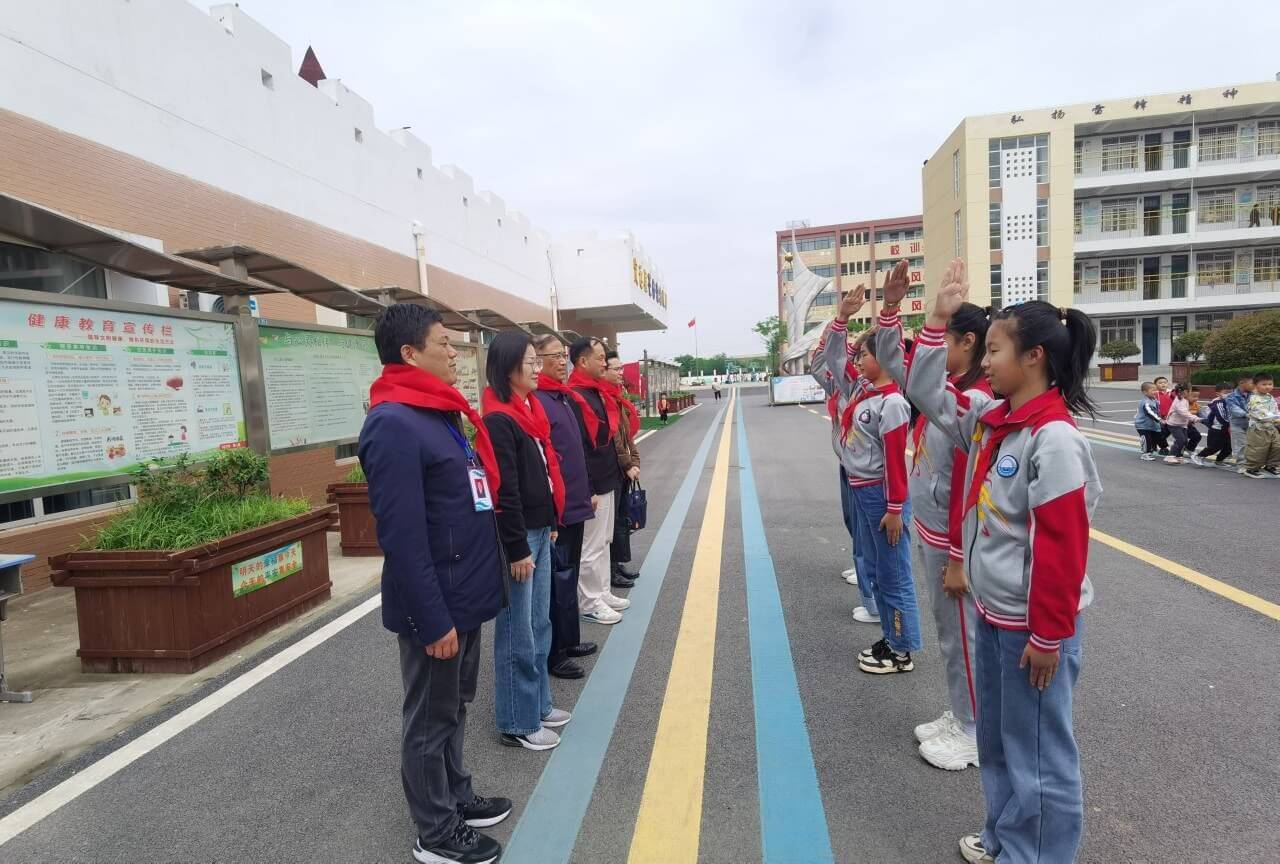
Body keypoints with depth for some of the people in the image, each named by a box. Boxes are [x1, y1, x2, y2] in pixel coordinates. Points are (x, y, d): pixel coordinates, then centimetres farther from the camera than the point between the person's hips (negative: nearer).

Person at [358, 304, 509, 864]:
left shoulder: (439, 413, 9)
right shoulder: (393, 424, -21)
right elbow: (401, 536, -25)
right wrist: (432, 619, -22)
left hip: (463, 596, 9)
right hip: (435, 607, -9)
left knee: (454, 706, 23)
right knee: (431, 719, 10)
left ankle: (456, 794, 41)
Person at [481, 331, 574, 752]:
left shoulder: (529, 410, 11)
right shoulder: (498, 420, -18)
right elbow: (504, 491, -20)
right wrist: (517, 550, -19)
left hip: (538, 531, 9)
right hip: (518, 536, -9)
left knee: (539, 625, 18)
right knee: (518, 633, 4)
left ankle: (538, 703, 33)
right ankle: (517, 723, 18)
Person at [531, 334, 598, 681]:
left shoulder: (566, 397, 13)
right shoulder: (535, 401, -16)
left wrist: (588, 492, 20)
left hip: (574, 504, 9)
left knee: (569, 576, 18)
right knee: (556, 581, 2)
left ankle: (569, 641, 32)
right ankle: (553, 654, 16)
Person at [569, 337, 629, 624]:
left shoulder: (597, 392, 12)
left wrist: (608, 480, 18)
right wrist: (588, 490, -23)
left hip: (606, 481, 10)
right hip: (592, 485, -10)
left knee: (603, 541, 18)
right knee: (591, 546, 1)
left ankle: (602, 593, 31)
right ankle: (589, 604, 13)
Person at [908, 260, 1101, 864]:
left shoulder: (1053, 437, -22)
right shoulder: (988, 419, 3)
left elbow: (1062, 547, -23)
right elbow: (926, 393, 12)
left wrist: (1049, 635, -18)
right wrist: (938, 320, 4)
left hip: (1032, 623, -9)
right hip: (992, 612, 9)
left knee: (1037, 750, 9)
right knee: (996, 736, 23)